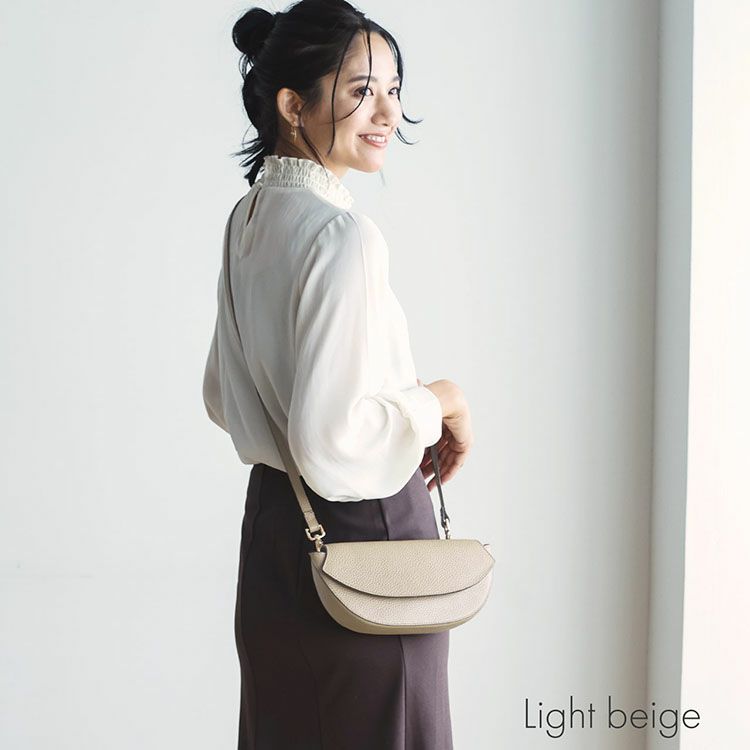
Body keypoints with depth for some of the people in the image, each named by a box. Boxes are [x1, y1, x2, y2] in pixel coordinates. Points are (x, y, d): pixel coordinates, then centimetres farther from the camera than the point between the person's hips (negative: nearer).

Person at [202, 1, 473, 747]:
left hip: (272, 520, 9)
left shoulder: (248, 218, 6)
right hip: (363, 531, -9)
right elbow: (333, 441, -27)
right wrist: (437, 404, -11)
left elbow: (223, 396, 16)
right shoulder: (342, 234, -21)